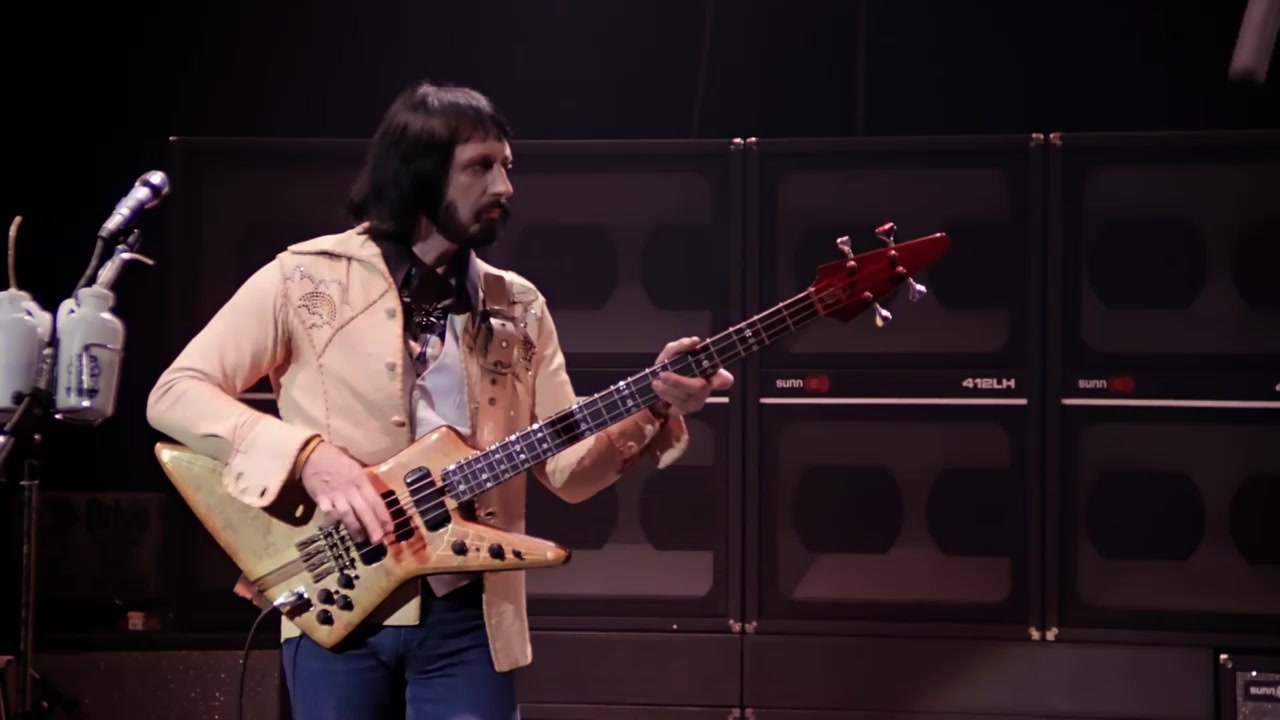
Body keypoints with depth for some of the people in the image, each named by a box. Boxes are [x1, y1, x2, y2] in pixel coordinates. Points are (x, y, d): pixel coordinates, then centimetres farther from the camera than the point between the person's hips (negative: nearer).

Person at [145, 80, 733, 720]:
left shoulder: (518, 308, 10)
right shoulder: (306, 278, -2)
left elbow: (567, 469, 6)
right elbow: (174, 394, -5)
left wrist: (651, 409, -12)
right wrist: (307, 454, -17)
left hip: (468, 616, 3)